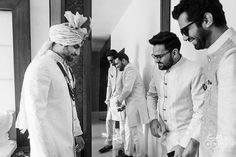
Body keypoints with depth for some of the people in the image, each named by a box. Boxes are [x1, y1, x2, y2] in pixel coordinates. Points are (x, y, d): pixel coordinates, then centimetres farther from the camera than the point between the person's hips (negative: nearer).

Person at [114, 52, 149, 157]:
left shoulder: (130, 69, -12)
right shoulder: (128, 70, 19)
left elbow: (128, 89, -22)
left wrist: (119, 100, -7)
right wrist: (125, 104, 15)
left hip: (136, 105, -10)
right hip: (132, 105, 10)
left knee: (136, 132, 0)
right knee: (128, 129, 19)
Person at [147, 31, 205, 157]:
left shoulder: (194, 71, -19)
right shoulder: (157, 72, -1)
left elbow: (201, 112, -18)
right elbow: (151, 95, 13)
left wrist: (184, 145, -20)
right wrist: (153, 119, -2)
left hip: (185, 137, -5)